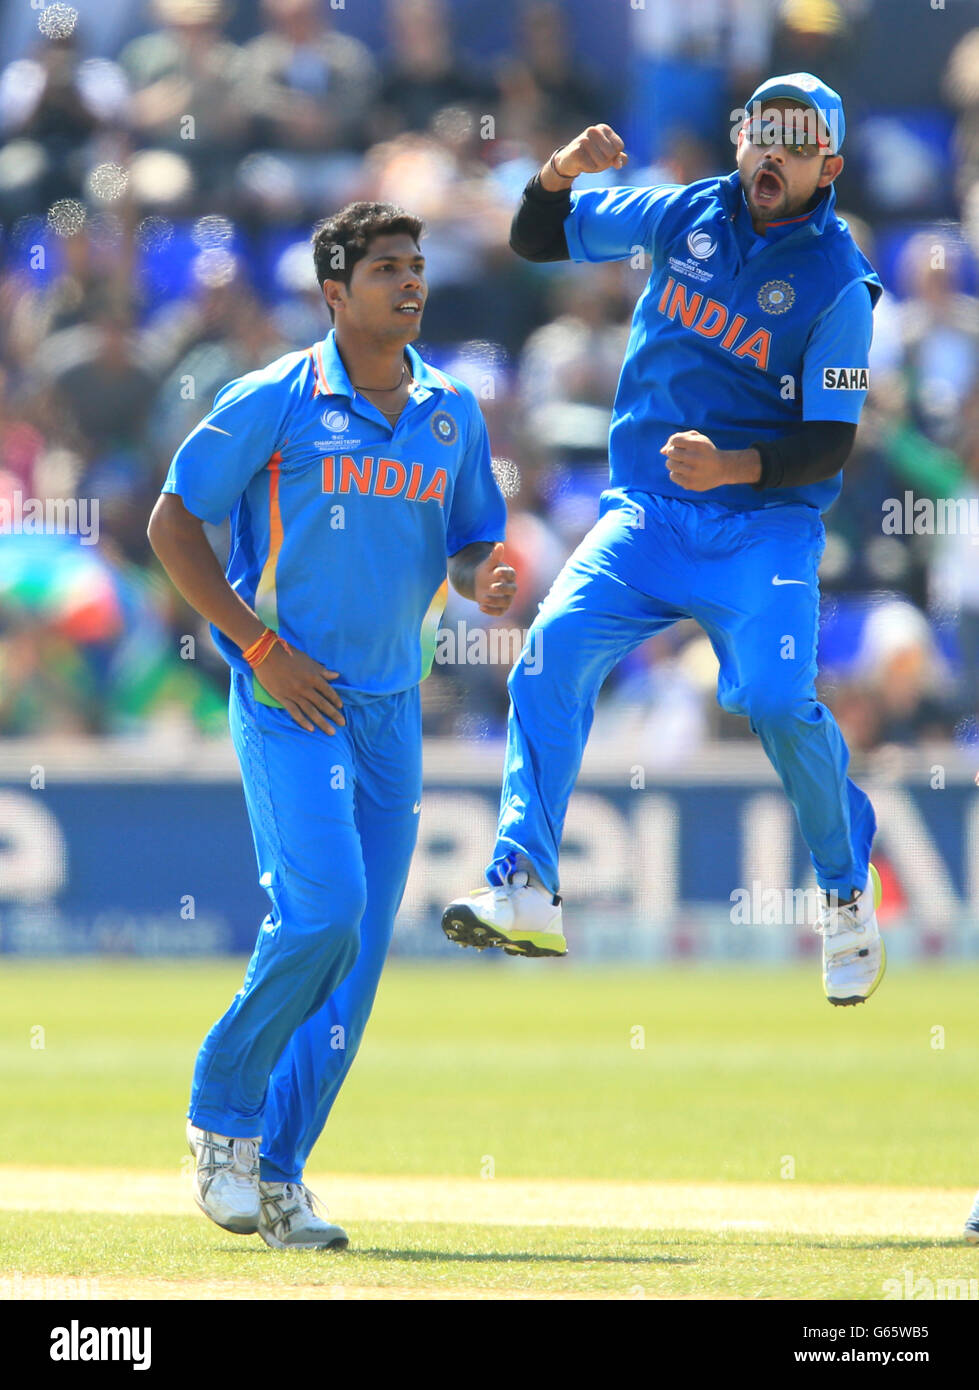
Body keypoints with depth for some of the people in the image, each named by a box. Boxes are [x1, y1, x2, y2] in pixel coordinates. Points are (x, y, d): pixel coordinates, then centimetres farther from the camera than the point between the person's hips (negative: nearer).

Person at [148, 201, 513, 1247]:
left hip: (392, 706, 6)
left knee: (358, 951, 3)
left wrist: (483, 579, -9)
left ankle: (275, 1173, 11)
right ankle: (220, 1113, 1)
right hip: (290, 696, -6)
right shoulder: (275, 401, -7)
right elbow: (173, 523, -5)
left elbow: (471, 542, 17)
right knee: (321, 910, -20)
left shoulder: (452, 414, 8)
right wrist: (261, 647, -12)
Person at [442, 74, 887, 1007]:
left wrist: (732, 467, -27)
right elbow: (535, 239, 13)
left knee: (777, 699, -21)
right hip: (645, 511, 4)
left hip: (765, 522, -4)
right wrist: (560, 172, -9)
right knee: (556, 649, -19)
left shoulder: (838, 283, -8)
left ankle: (848, 891, 7)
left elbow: (831, 443, -10)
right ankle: (524, 893, -24)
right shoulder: (684, 216, 4)